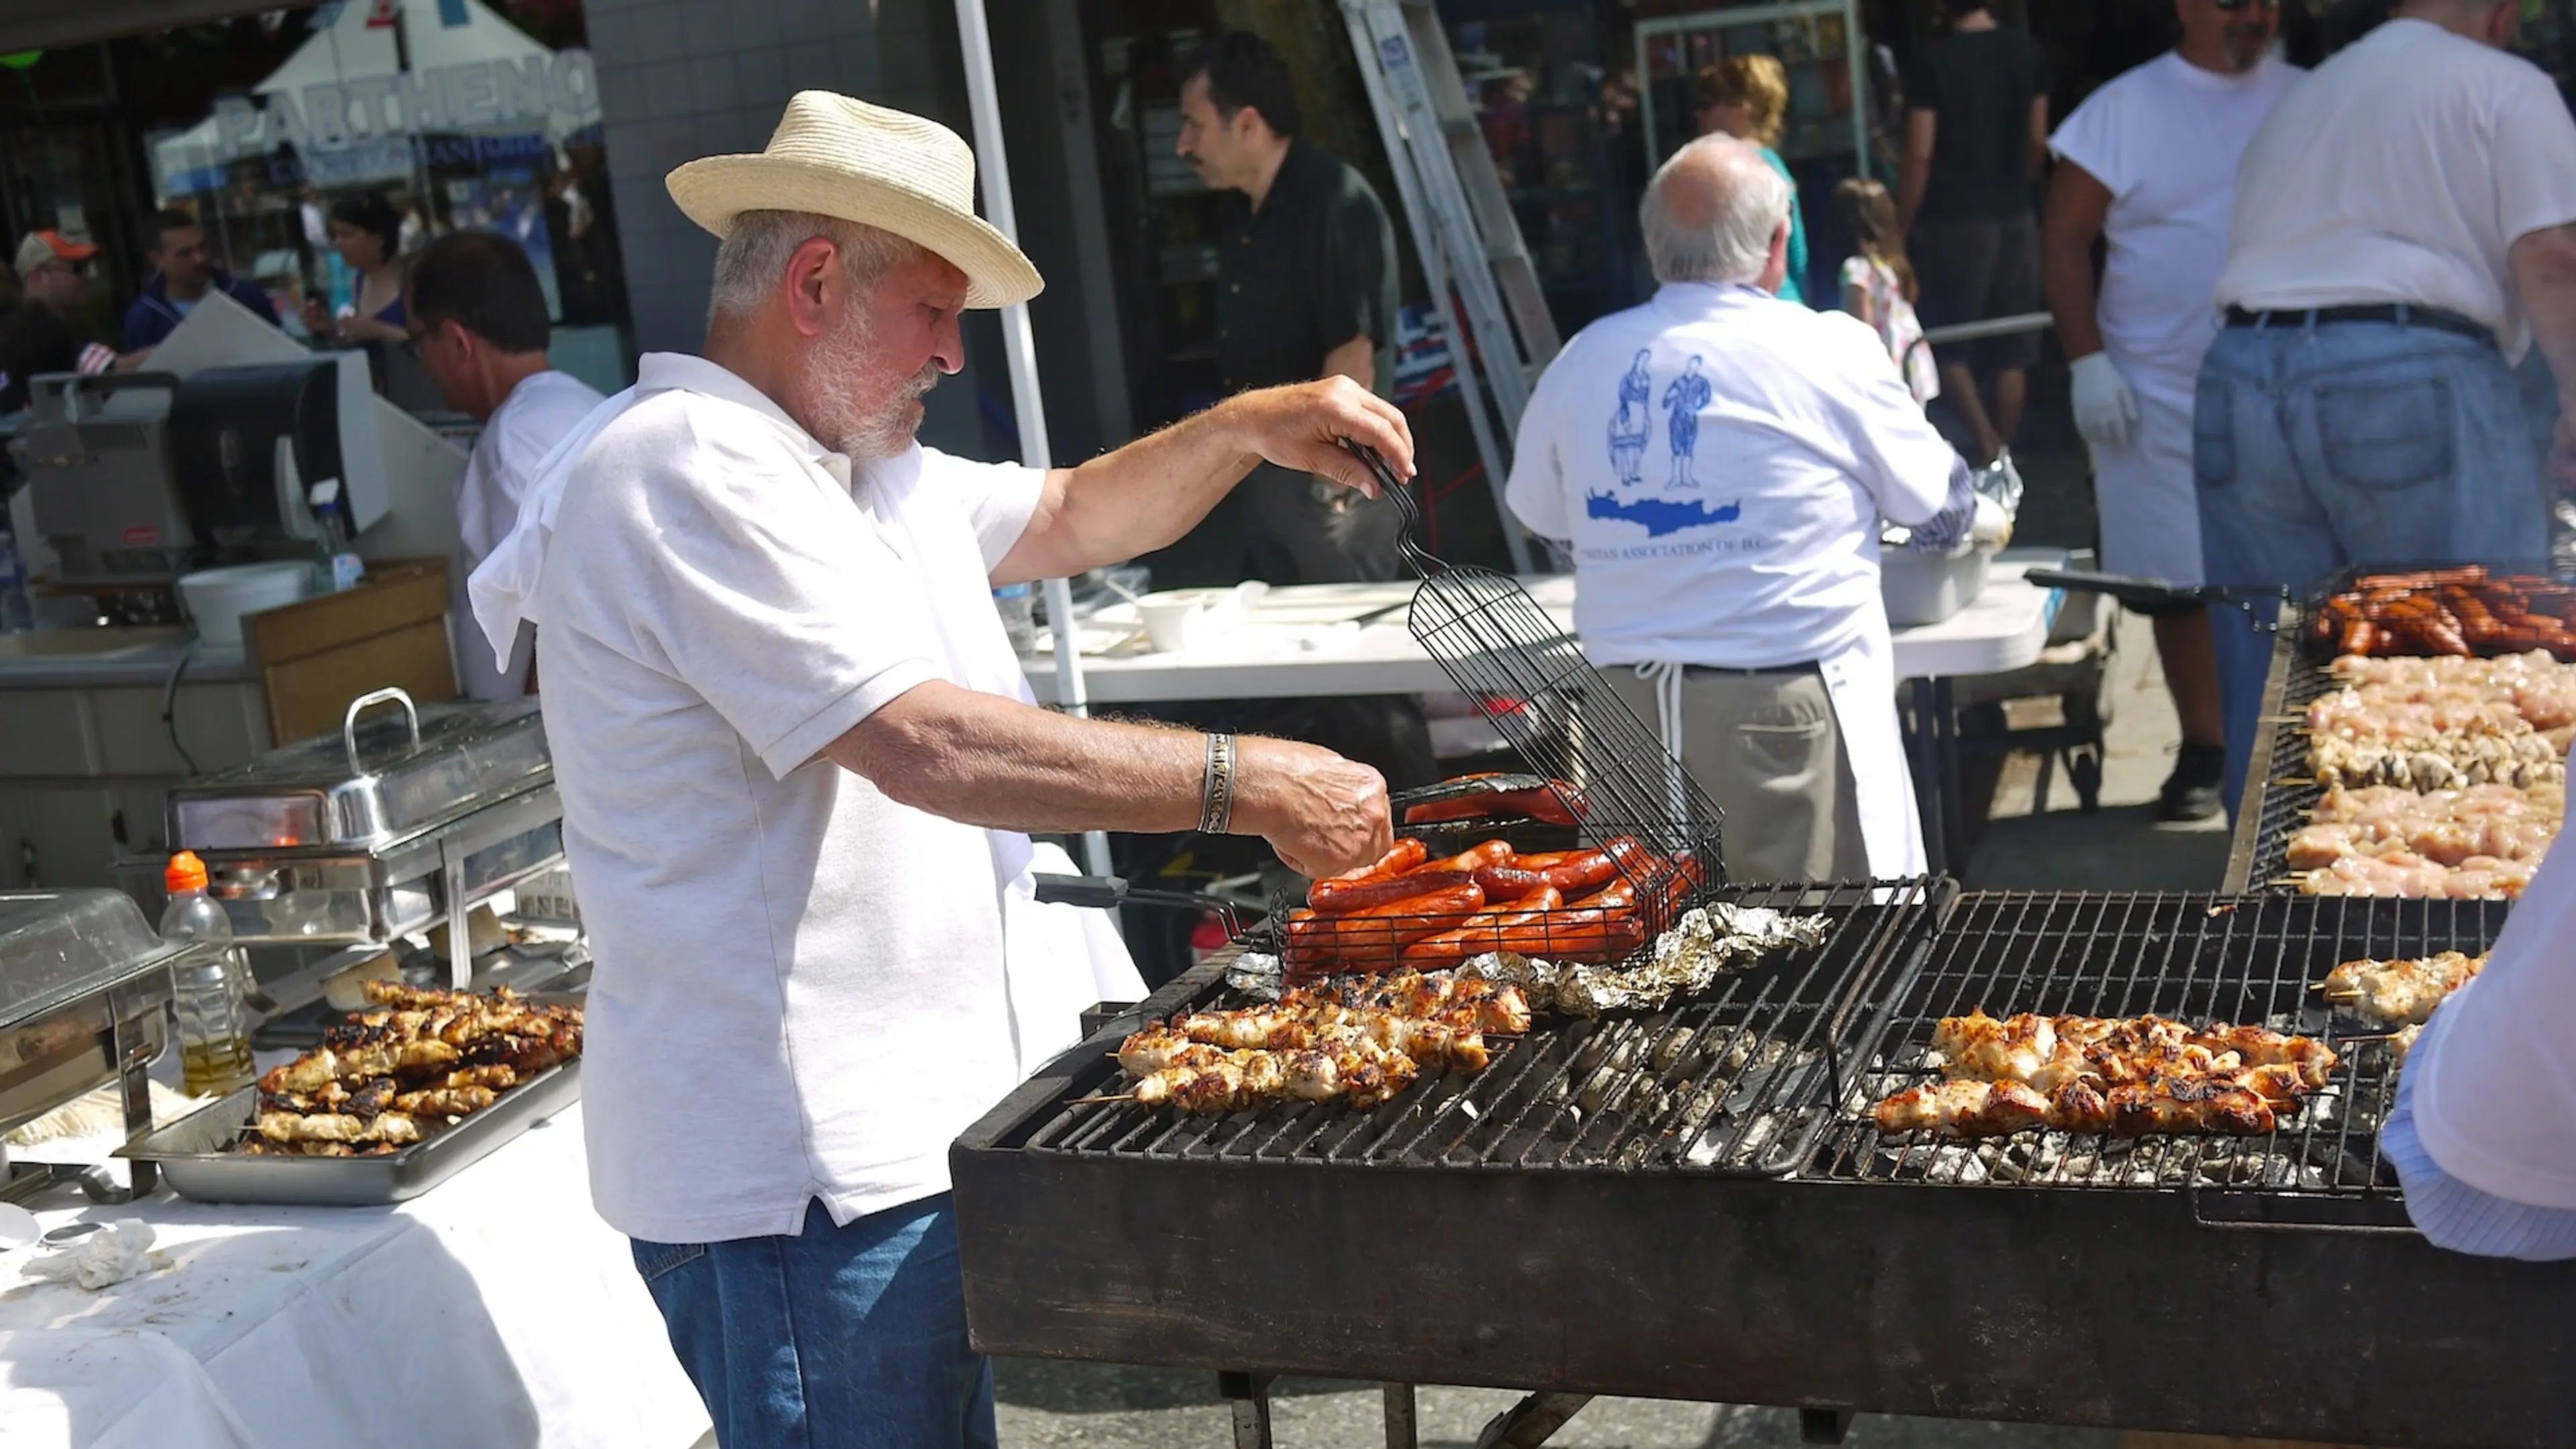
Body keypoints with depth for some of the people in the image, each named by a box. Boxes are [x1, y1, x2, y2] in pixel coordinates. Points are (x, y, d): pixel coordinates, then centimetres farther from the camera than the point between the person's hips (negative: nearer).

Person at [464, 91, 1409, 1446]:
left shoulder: (854, 465, 15)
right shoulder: (684, 469, -18)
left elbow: (1068, 515, 26)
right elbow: (932, 747, -26)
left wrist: (1248, 427, 8)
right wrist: (1246, 785, -23)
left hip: (901, 1120, 10)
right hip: (803, 1175, -10)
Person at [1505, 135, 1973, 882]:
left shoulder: (1583, 359, 3)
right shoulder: (1832, 351, -5)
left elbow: (1536, 509, 18)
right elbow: (1940, 506, 7)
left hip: (1628, 706, 4)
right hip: (1786, 706, -4)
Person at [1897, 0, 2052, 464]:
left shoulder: (1933, 61, -11)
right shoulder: (2028, 52, 3)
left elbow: (1920, 153, -11)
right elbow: (2037, 140, 9)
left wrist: (1902, 228, -3)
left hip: (1954, 220, -4)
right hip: (2015, 217, 4)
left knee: (1947, 343, 4)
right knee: (2012, 350, 9)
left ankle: (1988, 445, -11)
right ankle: (2003, 455, 14)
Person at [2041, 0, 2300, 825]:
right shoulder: (2124, 108, 0)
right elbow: (2064, 238, -2)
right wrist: (2087, 361, -10)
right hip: (2165, 393, -2)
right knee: (2182, 582, 3)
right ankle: (2205, 753, 16)